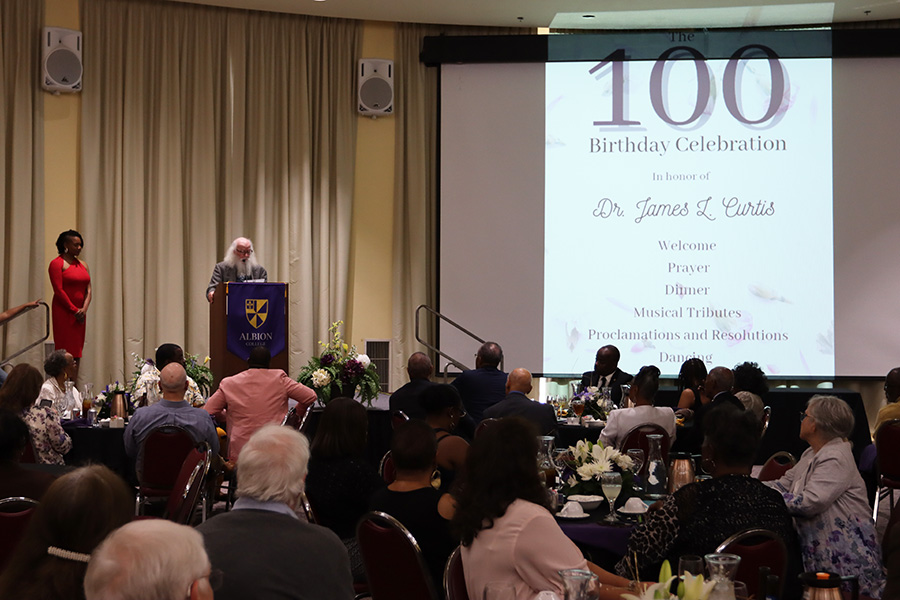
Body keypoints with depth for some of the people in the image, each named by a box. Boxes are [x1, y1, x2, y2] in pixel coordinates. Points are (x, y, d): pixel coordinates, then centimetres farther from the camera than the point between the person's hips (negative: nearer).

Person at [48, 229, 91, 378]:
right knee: (65, 352, -9)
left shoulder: (82, 264, 15)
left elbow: (88, 289, 11)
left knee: (77, 354, 4)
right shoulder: (57, 263, -6)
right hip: (63, 312, -7)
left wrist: (84, 309, -6)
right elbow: (59, 290, -12)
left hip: (80, 314, 7)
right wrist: (74, 310, -13)